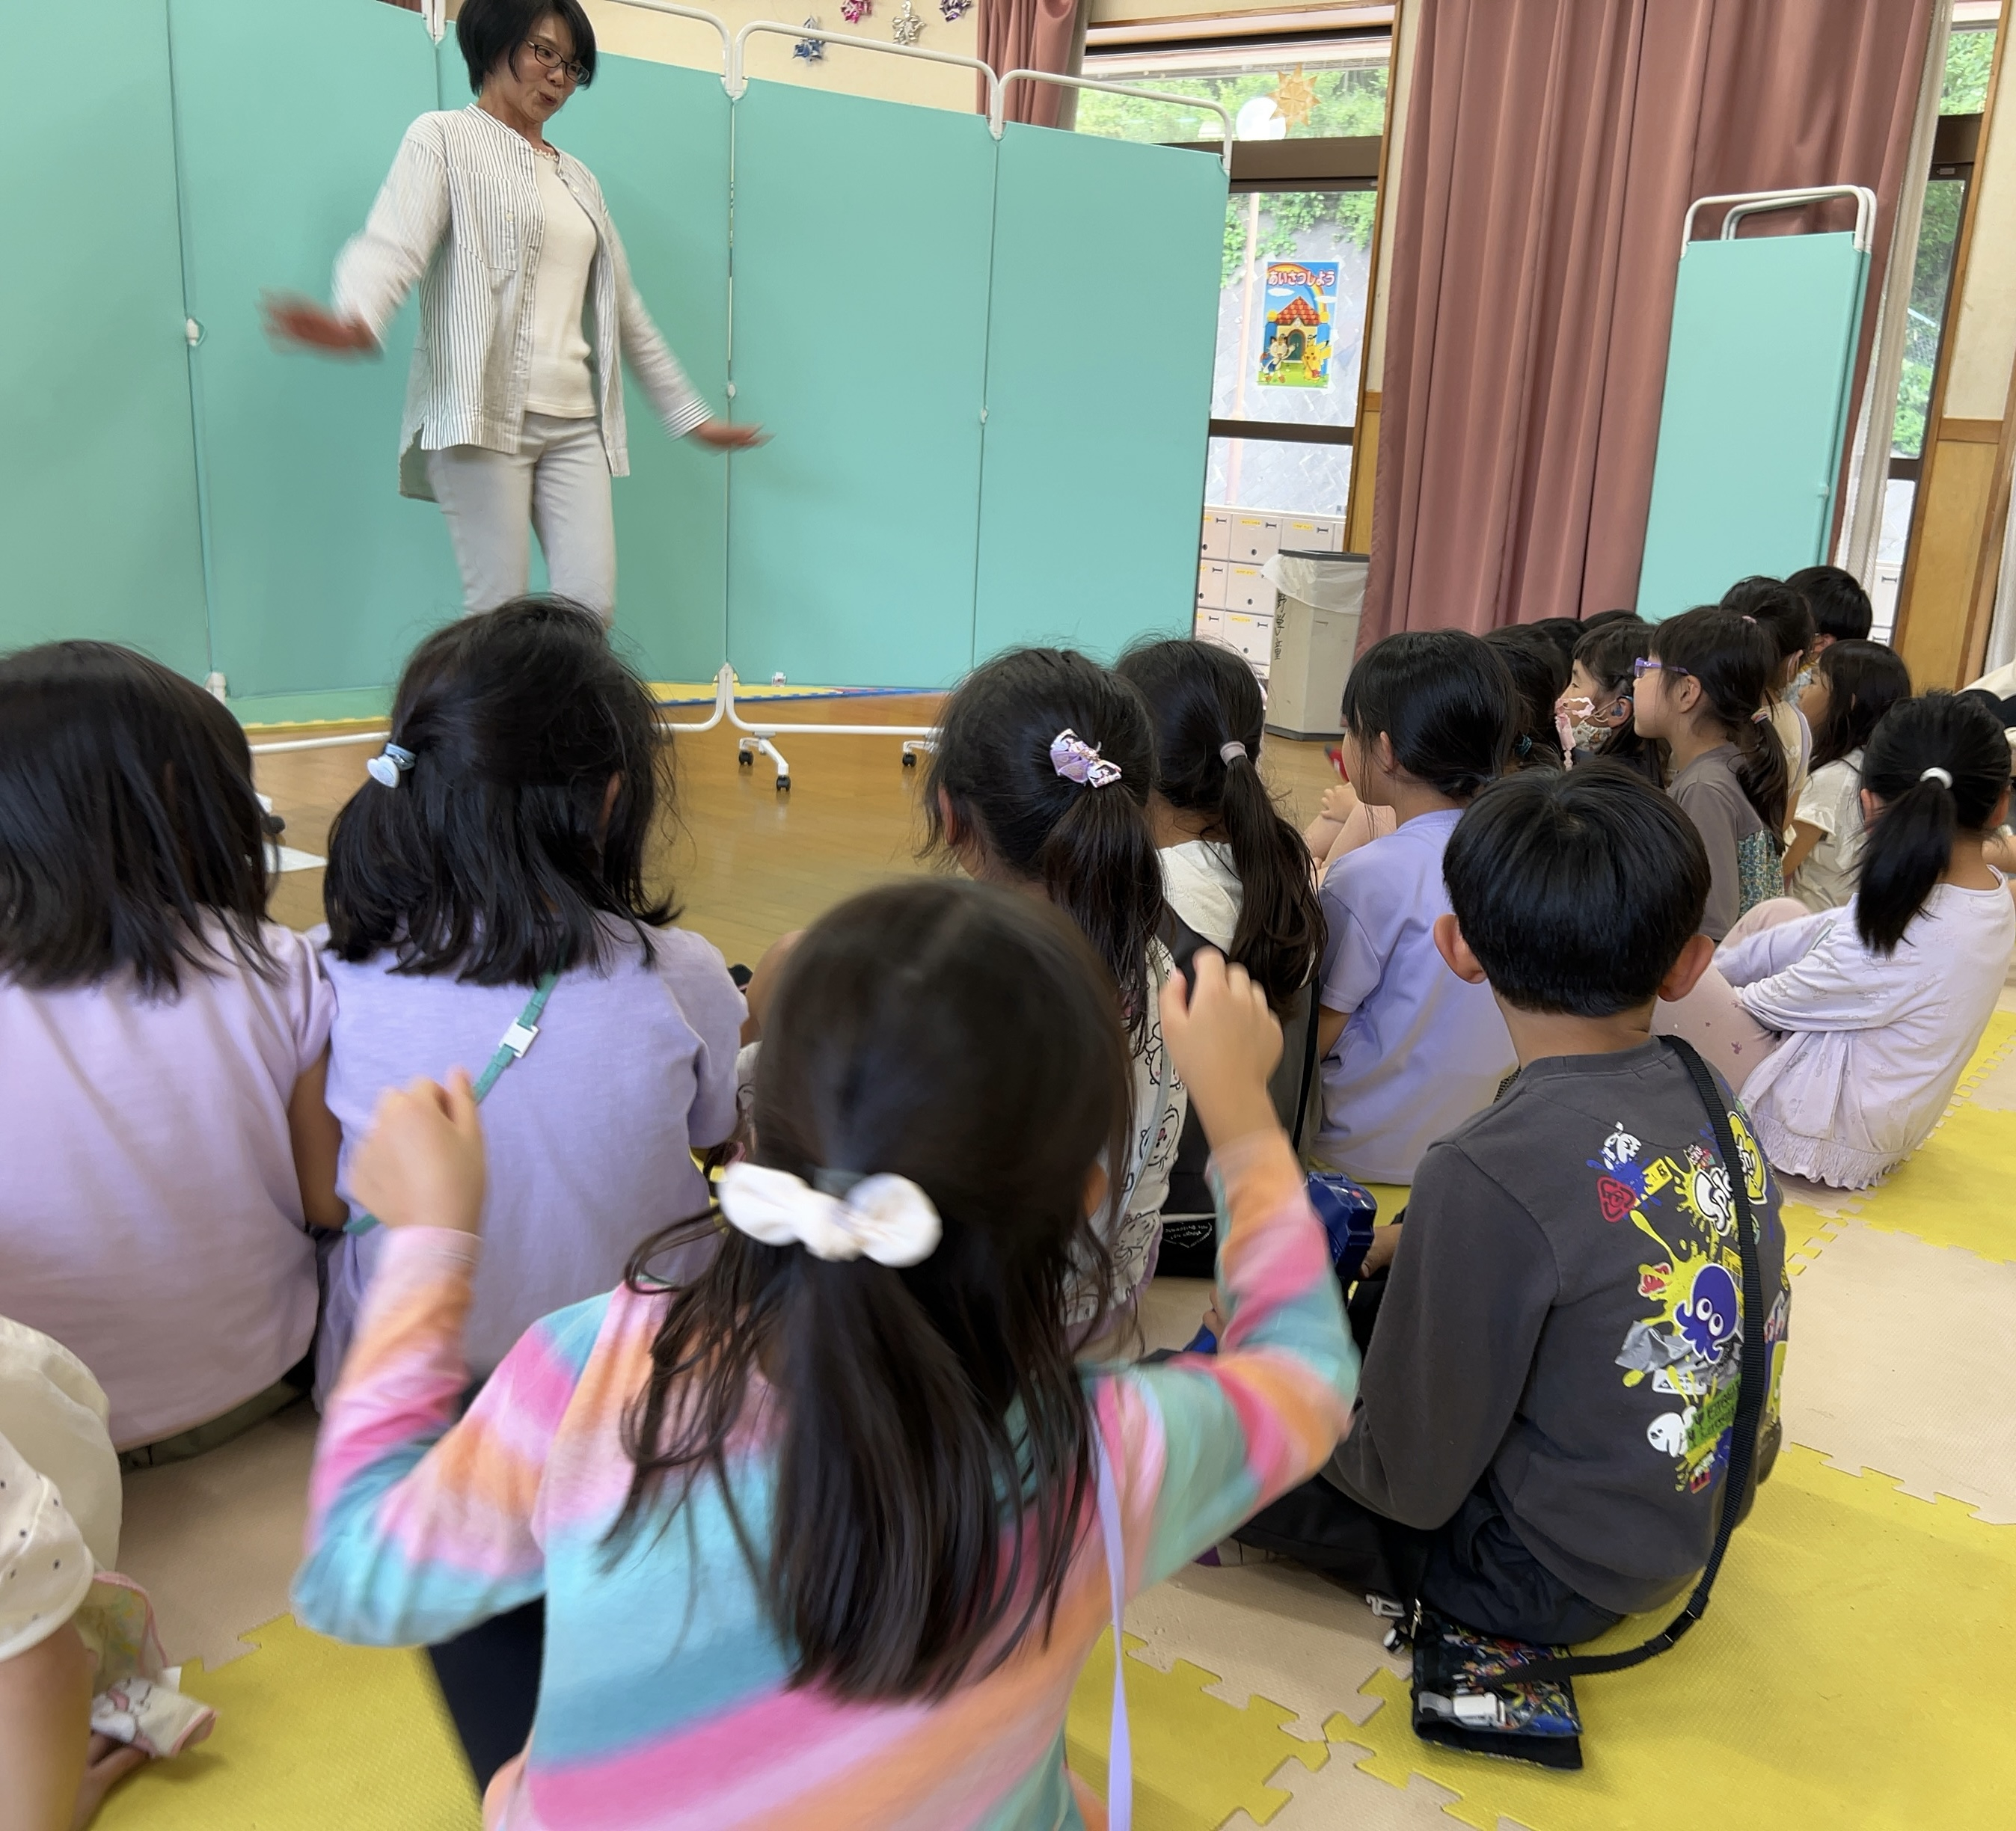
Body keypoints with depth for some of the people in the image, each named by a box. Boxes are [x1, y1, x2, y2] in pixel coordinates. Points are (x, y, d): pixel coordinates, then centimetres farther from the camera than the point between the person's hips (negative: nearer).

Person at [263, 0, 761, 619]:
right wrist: (356, 320, -37)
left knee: (592, 608, -6)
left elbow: (624, 310, 28)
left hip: (574, 423, 6)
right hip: (482, 416, -6)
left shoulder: (578, 178, 24)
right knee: (498, 613, -11)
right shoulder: (443, 138, 5)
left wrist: (690, 415, 27)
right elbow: (394, 243, -14)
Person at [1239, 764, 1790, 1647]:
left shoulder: (1489, 1172, -29)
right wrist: (1423, 1244, 8)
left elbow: (1414, 1488, -20)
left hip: (1555, 1574, -7)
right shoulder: (1712, 1100, -8)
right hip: (1707, 1503, 7)